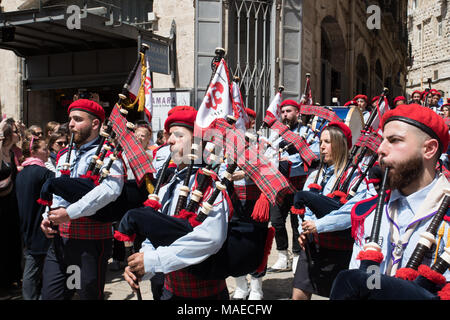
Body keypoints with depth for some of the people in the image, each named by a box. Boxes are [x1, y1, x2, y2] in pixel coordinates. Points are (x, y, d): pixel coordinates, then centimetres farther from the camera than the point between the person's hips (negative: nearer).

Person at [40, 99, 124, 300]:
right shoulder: (64, 155, 15)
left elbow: (111, 189, -27)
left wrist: (69, 213, -25)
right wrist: (48, 216, 3)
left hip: (91, 240, -6)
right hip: (60, 238, 7)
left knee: (89, 294, 8)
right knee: (50, 295, 11)